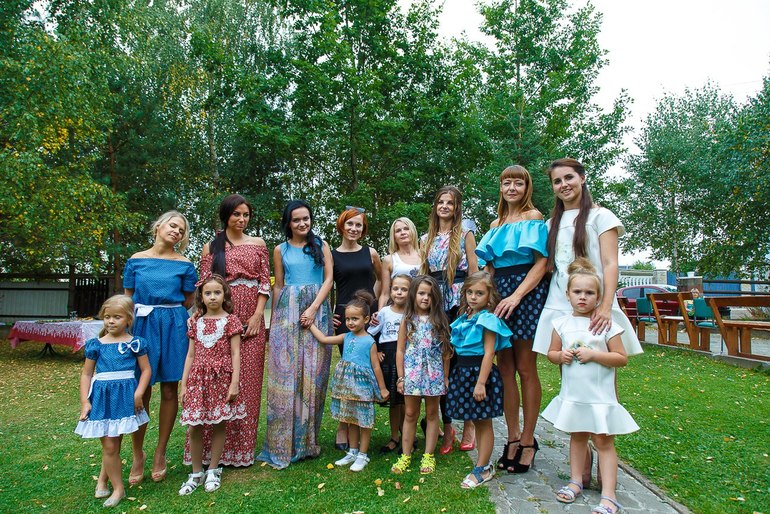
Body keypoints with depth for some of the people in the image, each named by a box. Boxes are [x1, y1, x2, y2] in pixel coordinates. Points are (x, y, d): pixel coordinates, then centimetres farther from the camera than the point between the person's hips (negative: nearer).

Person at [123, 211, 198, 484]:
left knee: (169, 391, 5)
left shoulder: (184, 264, 4)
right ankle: (138, 454, 18)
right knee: (140, 392, 1)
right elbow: (127, 299, 8)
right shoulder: (136, 260, 7)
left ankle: (160, 453, 21)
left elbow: (188, 302, 8)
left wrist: (165, 310, 1)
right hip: (142, 326, 0)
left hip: (173, 327, 0)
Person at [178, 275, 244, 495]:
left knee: (219, 425, 6)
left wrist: (234, 382, -10)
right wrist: (183, 384, 8)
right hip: (198, 378, 3)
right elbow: (191, 355, 11)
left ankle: (213, 470, 22)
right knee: (194, 428, 3)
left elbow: (235, 353, -3)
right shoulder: (196, 322, 9)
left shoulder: (230, 320, -1)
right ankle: (196, 473, 20)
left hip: (221, 378, -3)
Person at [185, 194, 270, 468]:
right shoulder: (211, 247, 9)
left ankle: (242, 445, 15)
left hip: (251, 317, 1)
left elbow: (265, 283, 7)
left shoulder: (258, 244, 12)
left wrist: (257, 316, -4)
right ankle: (215, 447, 12)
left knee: (248, 381, 3)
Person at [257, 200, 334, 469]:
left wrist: (313, 308, -11)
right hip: (287, 311, 0)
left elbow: (329, 278, 1)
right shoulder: (281, 250, 11)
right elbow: (278, 286, 13)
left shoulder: (321, 245, 8)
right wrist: (274, 318, 9)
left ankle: (307, 440, 14)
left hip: (316, 311, 0)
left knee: (313, 374, 1)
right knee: (286, 372, -2)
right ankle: (282, 444, 8)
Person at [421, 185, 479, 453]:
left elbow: (474, 272, 0)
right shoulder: (427, 239, 15)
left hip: (460, 302, -3)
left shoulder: (465, 235, 4)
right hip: (435, 303, 3)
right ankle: (447, 426, 15)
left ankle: (468, 424, 17)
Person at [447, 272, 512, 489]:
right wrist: (450, 376, 15)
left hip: (479, 372, -8)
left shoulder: (488, 319, -13)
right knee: (477, 421, 16)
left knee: (484, 422, 4)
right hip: (463, 372, 8)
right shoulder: (465, 317, 11)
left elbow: (488, 353, -18)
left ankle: (482, 469, 14)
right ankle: (484, 463, 28)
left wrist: (481, 382, -21)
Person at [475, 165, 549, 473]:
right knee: (504, 367, 5)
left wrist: (516, 296, -18)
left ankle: (528, 441, 11)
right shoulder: (497, 224, 19)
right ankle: (513, 437, 15)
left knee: (525, 369, -1)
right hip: (499, 293, 6)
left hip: (526, 292, -6)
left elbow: (541, 262, -8)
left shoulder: (534, 217, 1)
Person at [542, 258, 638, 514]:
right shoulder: (561, 323, 0)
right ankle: (576, 481, 32)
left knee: (603, 441, 1)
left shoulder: (606, 324, -9)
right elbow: (551, 353, 7)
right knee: (577, 436, 18)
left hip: (600, 395, -3)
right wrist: (560, 355, -14)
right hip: (572, 394, 4)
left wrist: (594, 354, -20)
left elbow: (622, 358, -9)